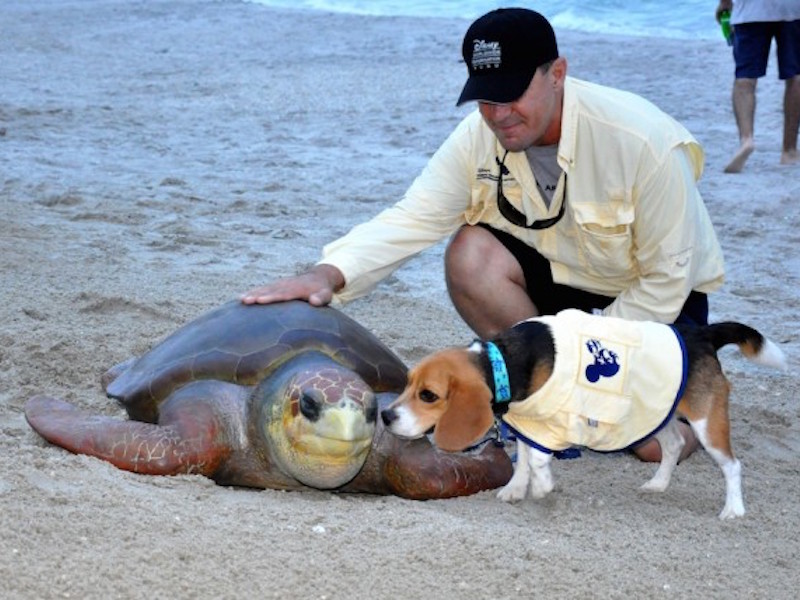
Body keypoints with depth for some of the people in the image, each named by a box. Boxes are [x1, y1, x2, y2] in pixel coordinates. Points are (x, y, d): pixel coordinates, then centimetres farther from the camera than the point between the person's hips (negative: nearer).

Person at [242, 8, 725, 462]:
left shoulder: (645, 143, -29)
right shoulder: (480, 137, -16)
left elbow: (667, 278, -23)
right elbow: (411, 219, -22)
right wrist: (331, 273, -39)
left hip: (652, 298, -4)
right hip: (563, 277, 4)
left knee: (656, 441, -25)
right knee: (470, 254, -26)